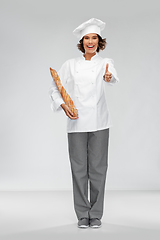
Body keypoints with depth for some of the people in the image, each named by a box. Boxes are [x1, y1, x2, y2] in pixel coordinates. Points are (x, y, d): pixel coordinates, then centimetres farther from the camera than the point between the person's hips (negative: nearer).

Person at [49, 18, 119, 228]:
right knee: (79, 168, 3)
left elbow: (113, 78, -19)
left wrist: (109, 77, -42)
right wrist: (63, 106, -7)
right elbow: (55, 88, 10)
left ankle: (96, 214, 13)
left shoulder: (105, 63, 3)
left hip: (99, 123, -1)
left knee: (98, 167, 1)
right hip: (76, 123, 1)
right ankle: (82, 214, 13)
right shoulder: (70, 65, 7)